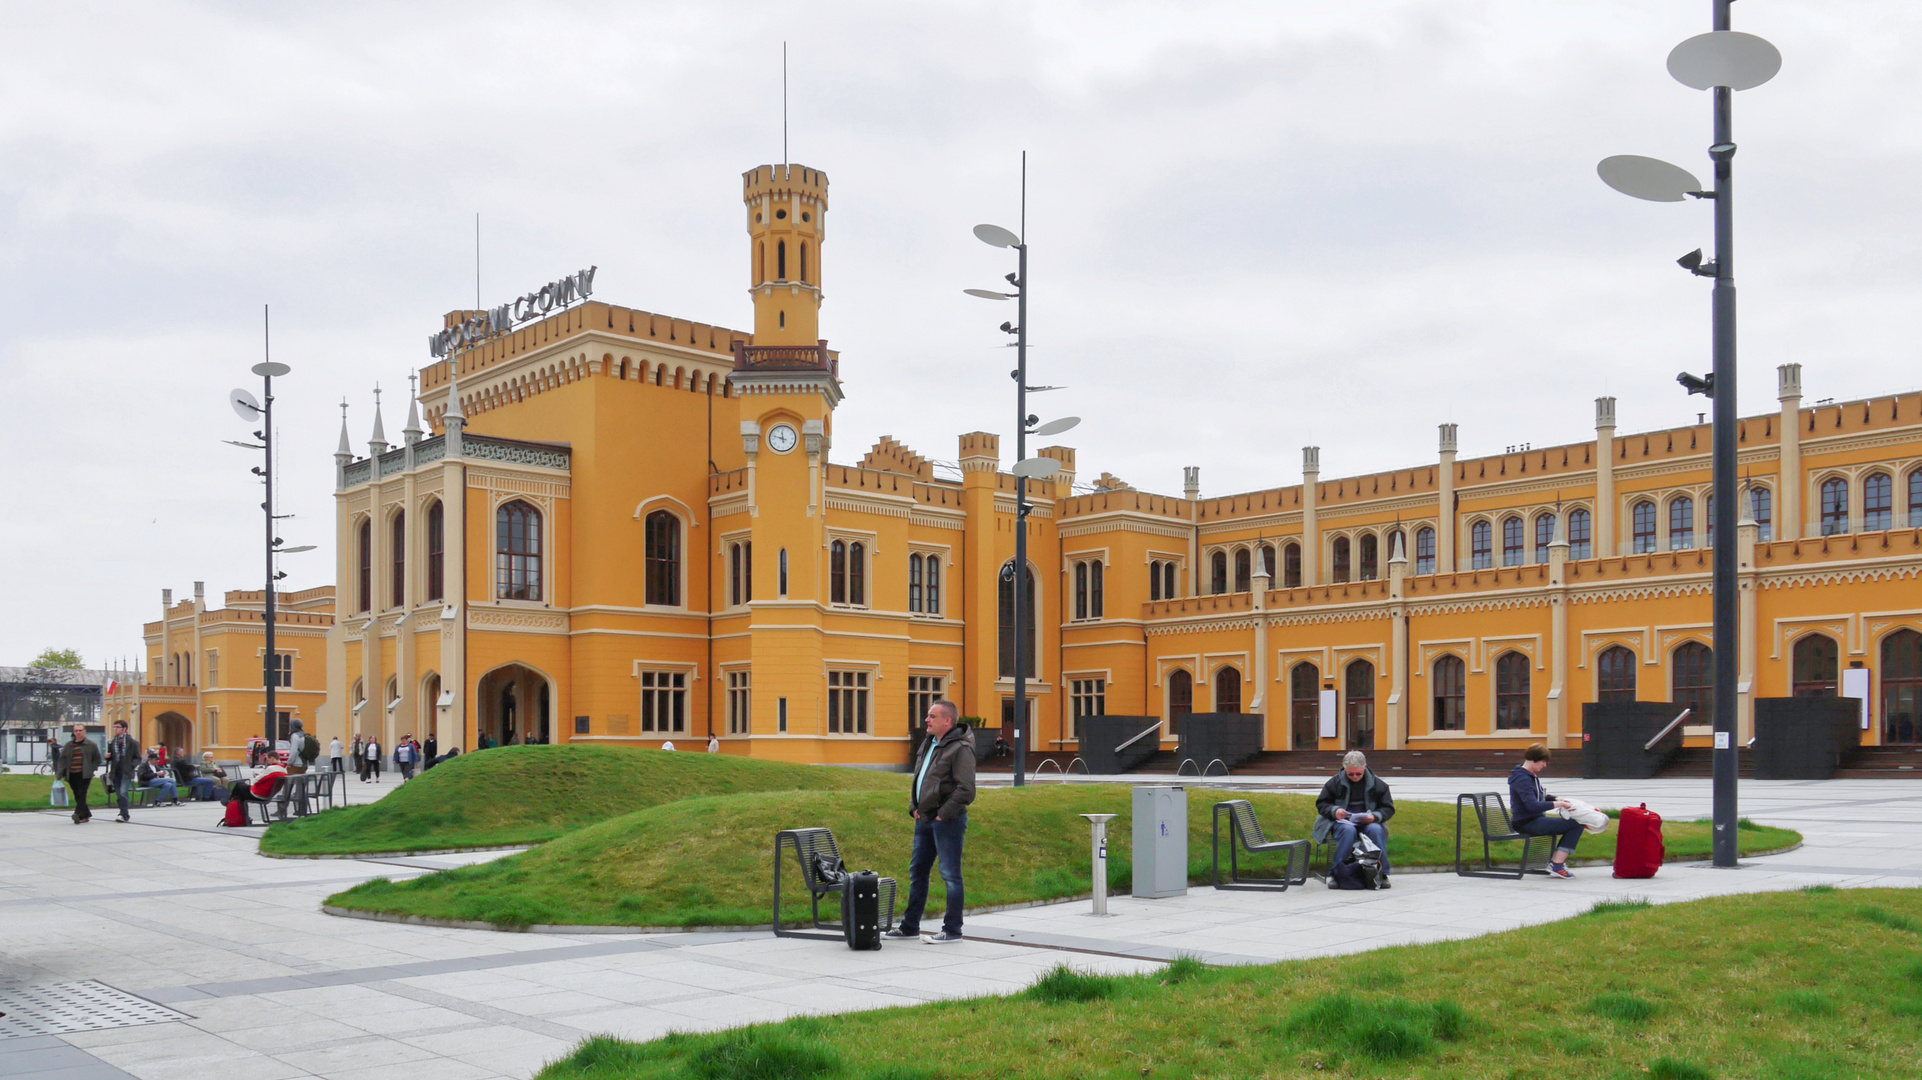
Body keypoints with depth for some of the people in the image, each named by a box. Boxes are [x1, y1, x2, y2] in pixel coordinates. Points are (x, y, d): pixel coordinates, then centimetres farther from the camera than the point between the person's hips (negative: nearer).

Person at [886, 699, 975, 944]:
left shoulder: (960, 749, -13)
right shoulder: (930, 745, 15)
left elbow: (966, 790, -20)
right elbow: (917, 779, 25)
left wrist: (943, 814, -17)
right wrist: (914, 807, 12)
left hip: (946, 821, -9)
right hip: (925, 819, 9)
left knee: (950, 875, -1)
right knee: (917, 871, 14)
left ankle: (952, 930, 6)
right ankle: (909, 926, 23)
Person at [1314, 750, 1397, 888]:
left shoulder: (1377, 783, 8)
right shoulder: (1335, 782, 7)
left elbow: (1388, 808, 11)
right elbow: (1321, 804, 11)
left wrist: (1375, 816, -11)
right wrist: (1334, 811, -11)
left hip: (1368, 823, 1)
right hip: (1343, 822, -1)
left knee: (1375, 830, -35)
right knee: (1348, 830, -37)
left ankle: (1382, 873, -26)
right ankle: (1334, 872, -34)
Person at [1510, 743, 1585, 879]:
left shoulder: (1532, 775, 15)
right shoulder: (1522, 779, -19)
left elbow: (1540, 796, 28)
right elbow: (1533, 805, -29)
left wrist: (1557, 799, 10)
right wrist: (1558, 804, -24)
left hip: (1536, 820, 11)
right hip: (1527, 824, -11)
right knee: (1577, 825, -17)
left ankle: (1556, 862, 12)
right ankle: (1556, 864, -15)